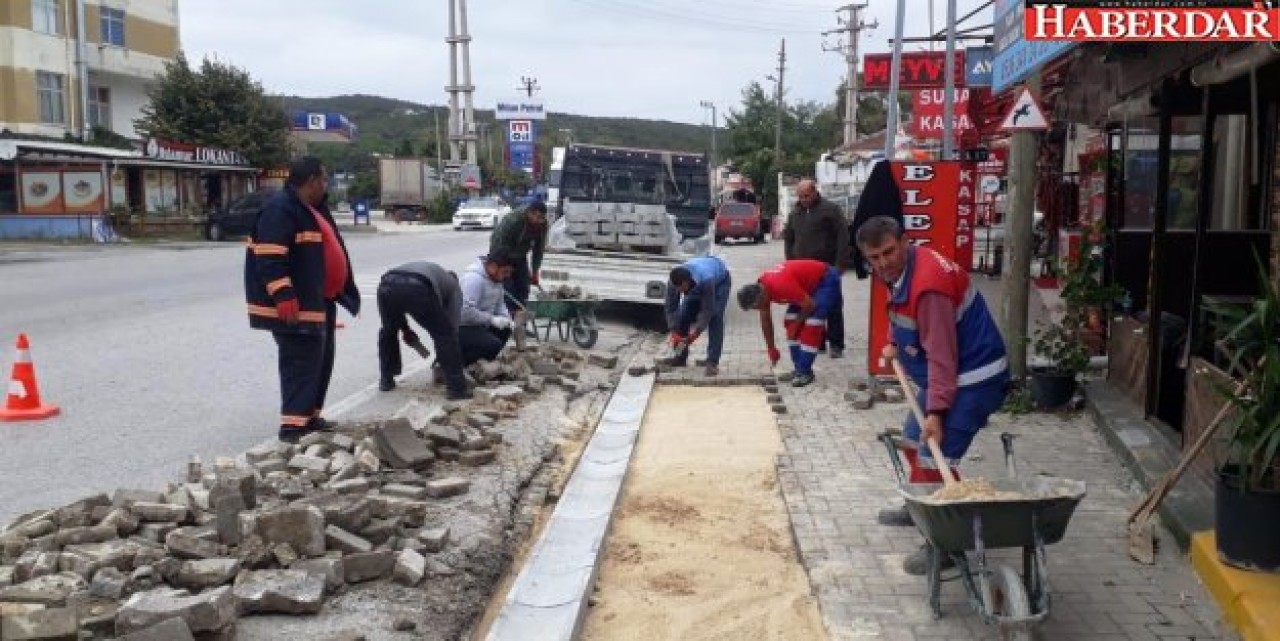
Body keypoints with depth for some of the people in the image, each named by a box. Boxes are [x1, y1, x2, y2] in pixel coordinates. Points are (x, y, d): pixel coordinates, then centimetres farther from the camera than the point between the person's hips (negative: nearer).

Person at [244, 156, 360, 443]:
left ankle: (309, 415, 23)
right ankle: (293, 424, -7)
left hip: (319, 301, 11)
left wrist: (345, 292, 25)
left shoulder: (313, 209, 16)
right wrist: (284, 299, -28)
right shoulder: (280, 209, -17)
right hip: (296, 306, -10)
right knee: (301, 361, -10)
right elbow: (270, 259, -24)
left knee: (321, 359, 14)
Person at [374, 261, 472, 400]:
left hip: (387, 284, 5)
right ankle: (457, 388, 12)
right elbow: (453, 323, 24)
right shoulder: (453, 285, 31)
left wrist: (406, 330, 38)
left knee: (388, 331, 32)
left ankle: (386, 380, 39)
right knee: (445, 335, 14)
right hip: (417, 289, -4)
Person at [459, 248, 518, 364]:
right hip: (461, 327, -10)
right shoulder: (474, 278, -25)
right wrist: (492, 319, -25)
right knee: (493, 345, -21)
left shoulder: (496, 278, 5)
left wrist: (507, 319, -5)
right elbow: (466, 311, -32)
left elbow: (499, 304, 14)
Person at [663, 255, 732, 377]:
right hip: (696, 286, 5)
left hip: (720, 281, -5)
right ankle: (681, 357, 10)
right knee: (684, 316, -6)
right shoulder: (674, 282, -32)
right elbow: (671, 308, -22)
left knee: (715, 318, -21)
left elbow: (707, 311, -38)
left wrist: (694, 335, -40)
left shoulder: (706, 280, -46)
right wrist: (674, 333, -32)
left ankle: (712, 362, -22)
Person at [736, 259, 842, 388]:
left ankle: (805, 372, -9)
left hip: (826, 280, -9)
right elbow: (765, 320, 5)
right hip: (808, 282, 9)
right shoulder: (761, 287, -9)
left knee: (811, 326, -17)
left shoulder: (781, 285, -37)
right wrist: (771, 348, 12)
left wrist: (796, 324, -12)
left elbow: (809, 305, -28)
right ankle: (799, 368, 10)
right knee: (791, 322, 3)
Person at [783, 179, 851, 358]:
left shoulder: (830, 209, -4)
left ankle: (836, 344, 4)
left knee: (833, 307, -1)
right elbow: (788, 239, 21)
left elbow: (843, 237, -8)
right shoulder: (795, 213, 13)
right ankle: (817, 342, 15)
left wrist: (840, 264, -13)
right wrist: (791, 263, 11)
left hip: (827, 268, -5)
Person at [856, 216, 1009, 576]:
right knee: (913, 443, 22)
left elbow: (941, 354, -28)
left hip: (971, 380, -10)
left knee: (935, 460, -14)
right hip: (945, 376, 11)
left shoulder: (928, 286, -29)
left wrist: (936, 410, -28)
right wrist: (895, 346, 11)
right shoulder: (898, 273, 2)